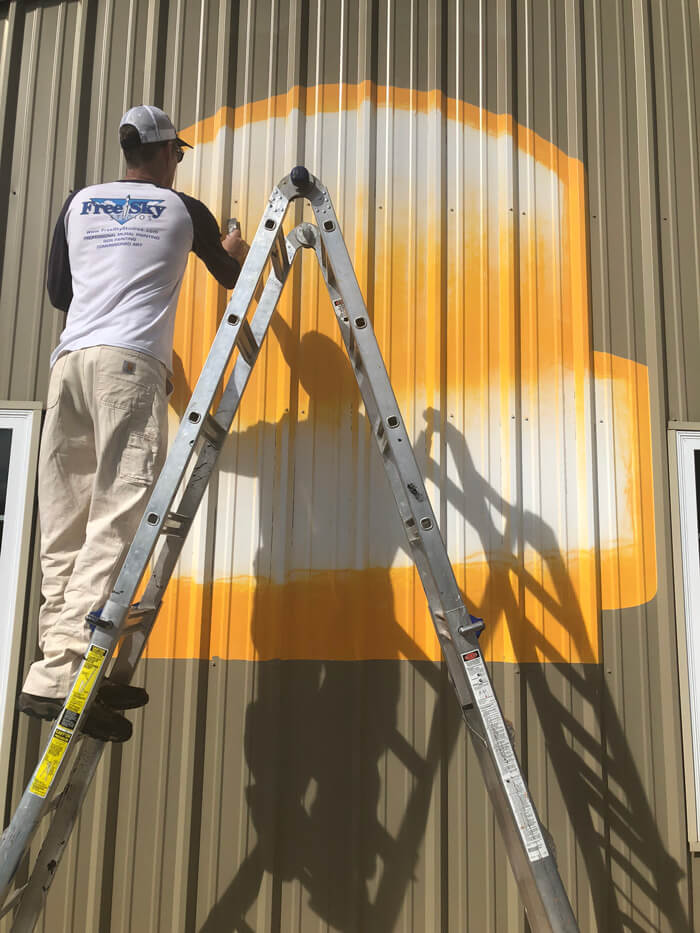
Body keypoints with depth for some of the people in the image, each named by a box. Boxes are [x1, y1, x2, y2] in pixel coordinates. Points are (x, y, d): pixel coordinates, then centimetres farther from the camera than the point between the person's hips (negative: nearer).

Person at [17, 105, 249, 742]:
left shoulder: (79, 204, 22)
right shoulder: (183, 209, 15)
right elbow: (231, 275, 31)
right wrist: (236, 250, 54)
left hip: (69, 360, 5)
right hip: (132, 363, -5)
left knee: (65, 528, 4)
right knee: (117, 517, -13)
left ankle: (67, 669, 2)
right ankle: (58, 676, -23)